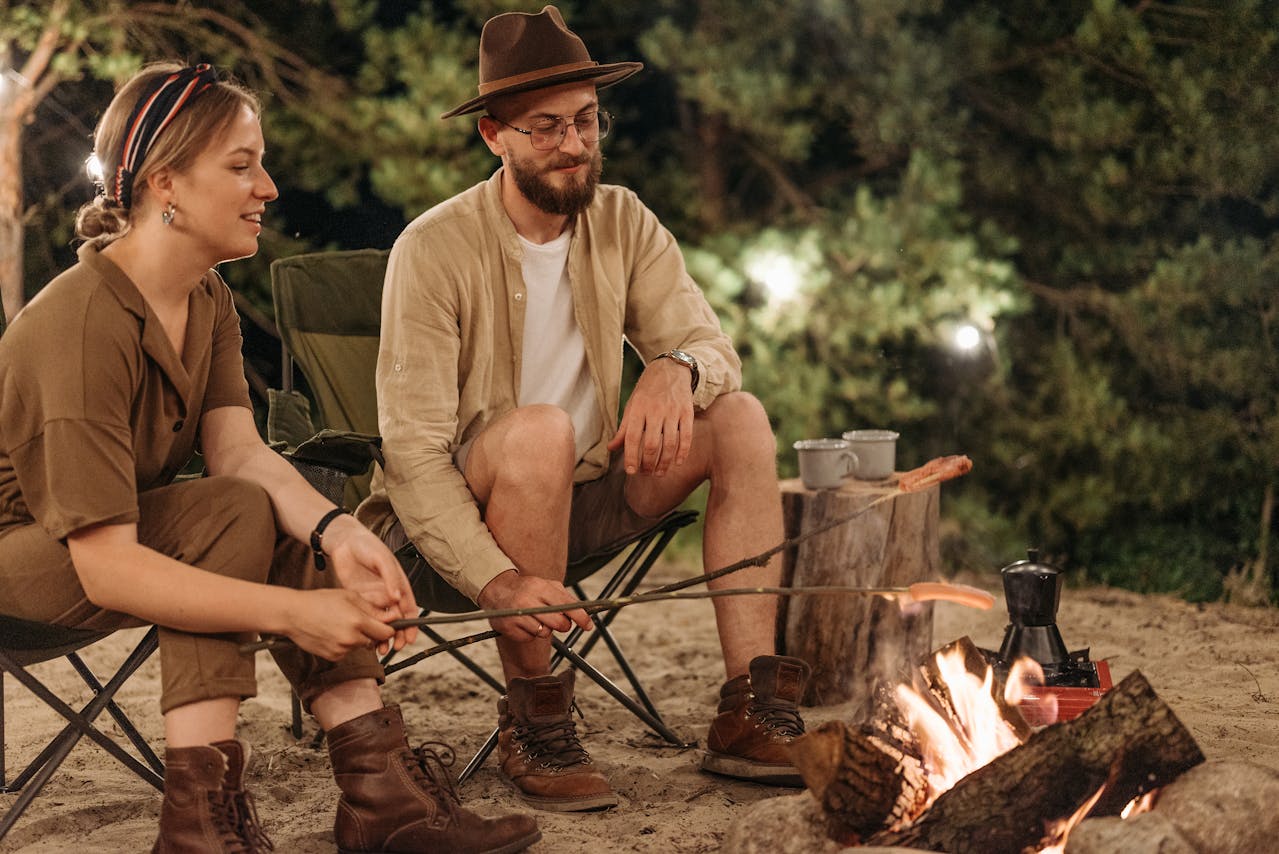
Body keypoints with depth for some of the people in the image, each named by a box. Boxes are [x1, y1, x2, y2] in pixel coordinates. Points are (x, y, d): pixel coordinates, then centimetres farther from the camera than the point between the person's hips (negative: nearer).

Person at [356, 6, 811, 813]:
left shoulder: (624, 223, 1)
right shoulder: (435, 248, -17)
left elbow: (712, 344, -2)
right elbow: (413, 452, -22)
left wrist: (676, 369, -29)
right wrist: (497, 577, -38)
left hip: (582, 500, 6)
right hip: (460, 522, -6)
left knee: (740, 417, -14)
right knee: (540, 429, -36)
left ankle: (750, 711, -18)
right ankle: (532, 719, -23)